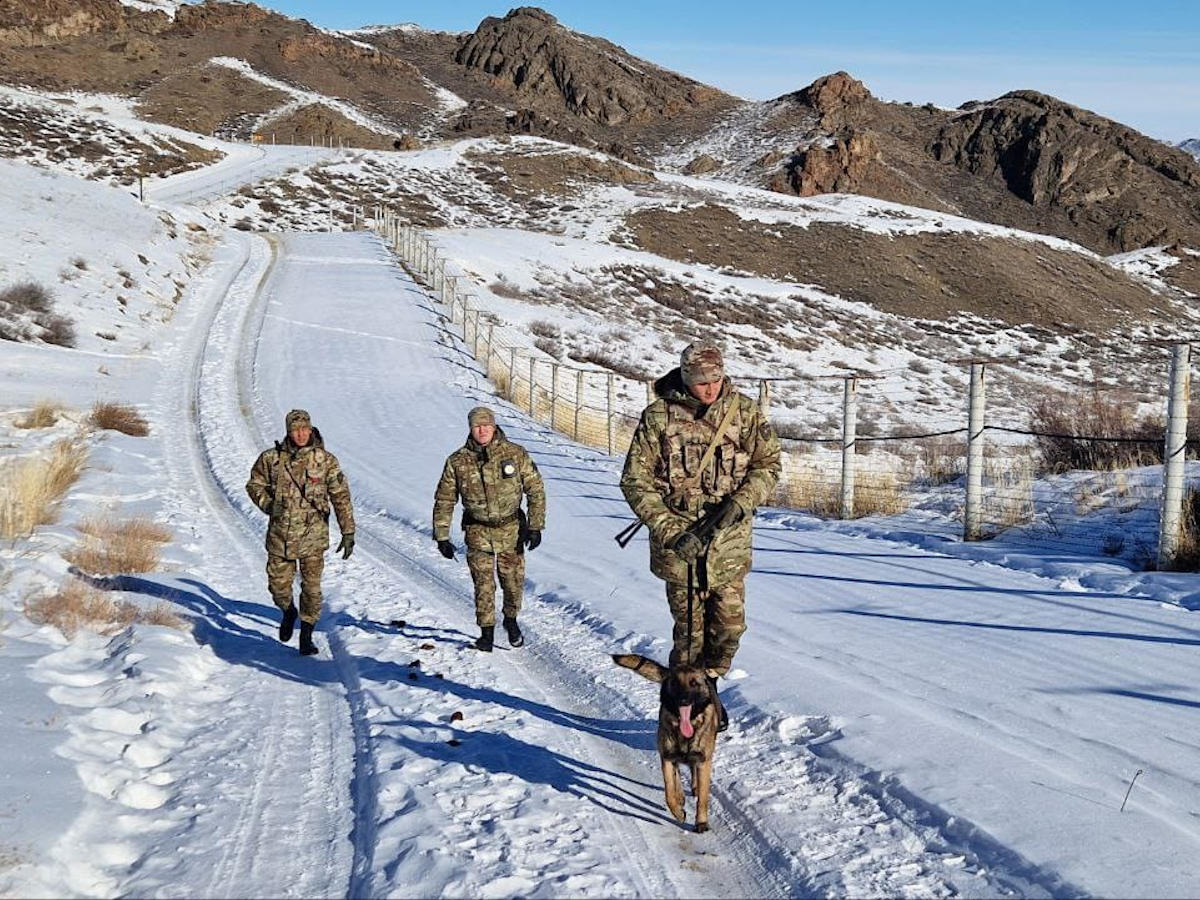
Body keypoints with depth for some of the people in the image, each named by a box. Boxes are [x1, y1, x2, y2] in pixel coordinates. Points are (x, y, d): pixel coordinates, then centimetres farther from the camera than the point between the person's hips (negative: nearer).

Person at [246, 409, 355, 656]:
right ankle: (288, 612, 41)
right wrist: (268, 505, -7)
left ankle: (306, 636, 16)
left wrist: (348, 532, -4)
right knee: (278, 585, 8)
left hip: (312, 535, -1)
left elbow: (341, 496, -1)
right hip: (280, 535, 1)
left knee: (311, 587, 1)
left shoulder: (326, 461, -4)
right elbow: (254, 484, 12)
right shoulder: (271, 458, -2)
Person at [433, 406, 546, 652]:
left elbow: (535, 490, -2)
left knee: (514, 581, 6)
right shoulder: (457, 461, -4)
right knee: (483, 584, -2)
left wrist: (536, 526, -8)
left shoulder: (516, 454, -6)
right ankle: (486, 632, 14)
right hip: (477, 531, 0)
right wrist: (442, 536, 0)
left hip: (511, 529, 0)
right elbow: (444, 500, 3)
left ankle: (511, 620, 33)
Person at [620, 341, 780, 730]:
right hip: (679, 541, -2)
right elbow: (635, 482, -6)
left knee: (729, 626, 6)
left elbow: (768, 464, 6)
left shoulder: (744, 410, 0)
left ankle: (708, 684, 32)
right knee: (690, 630, 3)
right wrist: (670, 532, -15)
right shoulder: (658, 416, -7)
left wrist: (741, 502, -13)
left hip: (729, 541, 2)